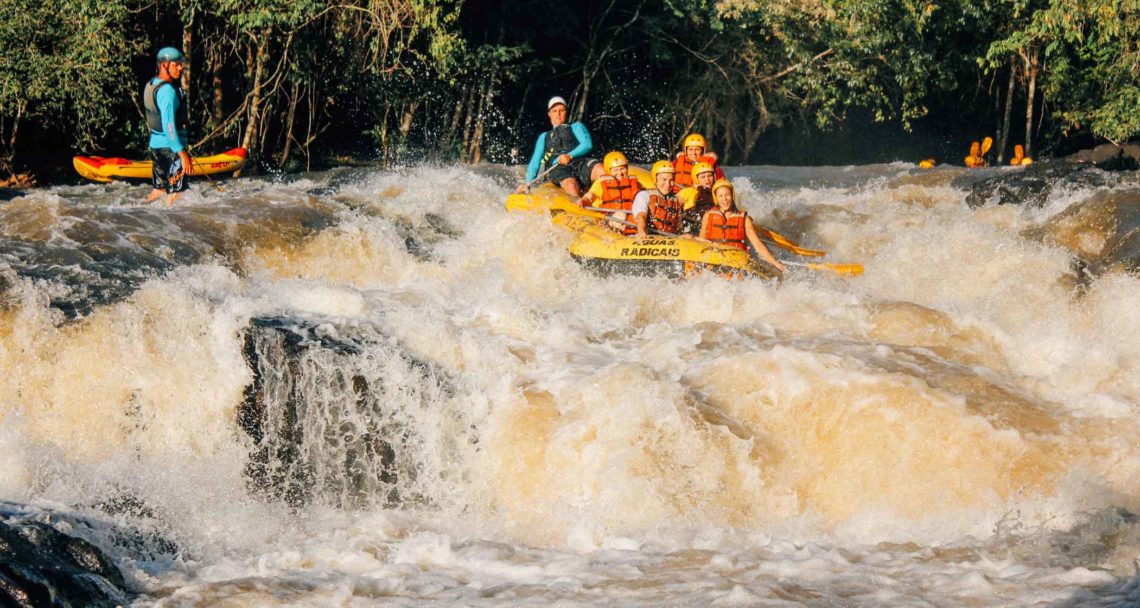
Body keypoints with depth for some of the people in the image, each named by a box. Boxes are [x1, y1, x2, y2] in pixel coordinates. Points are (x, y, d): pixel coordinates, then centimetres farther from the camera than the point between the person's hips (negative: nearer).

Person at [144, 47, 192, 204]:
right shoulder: (167, 90, -20)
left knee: (158, 189, 17)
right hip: (170, 146, -10)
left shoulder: (151, 85, 11)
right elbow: (169, 124, -26)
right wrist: (182, 153, -26)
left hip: (155, 144, 10)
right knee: (175, 192, -6)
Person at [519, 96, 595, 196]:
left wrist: (570, 155, -12)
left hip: (579, 162, 0)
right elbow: (535, 162, 30)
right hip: (557, 169, 0)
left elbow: (587, 144, 9)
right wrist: (528, 183, 11)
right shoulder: (544, 137, 37)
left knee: (600, 170, -38)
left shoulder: (576, 127, 29)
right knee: (571, 185, -39)